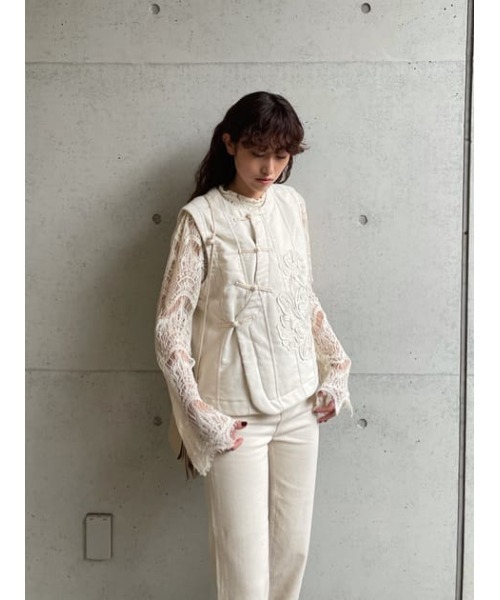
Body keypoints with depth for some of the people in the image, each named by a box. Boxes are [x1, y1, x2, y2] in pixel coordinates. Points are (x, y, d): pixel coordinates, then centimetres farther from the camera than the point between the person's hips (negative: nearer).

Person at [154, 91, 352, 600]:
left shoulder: (292, 204, 5)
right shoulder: (201, 218, -10)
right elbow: (170, 327, -11)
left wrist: (336, 368, 8)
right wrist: (199, 415, -16)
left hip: (299, 406, 5)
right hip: (237, 414, -5)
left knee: (294, 547, 14)